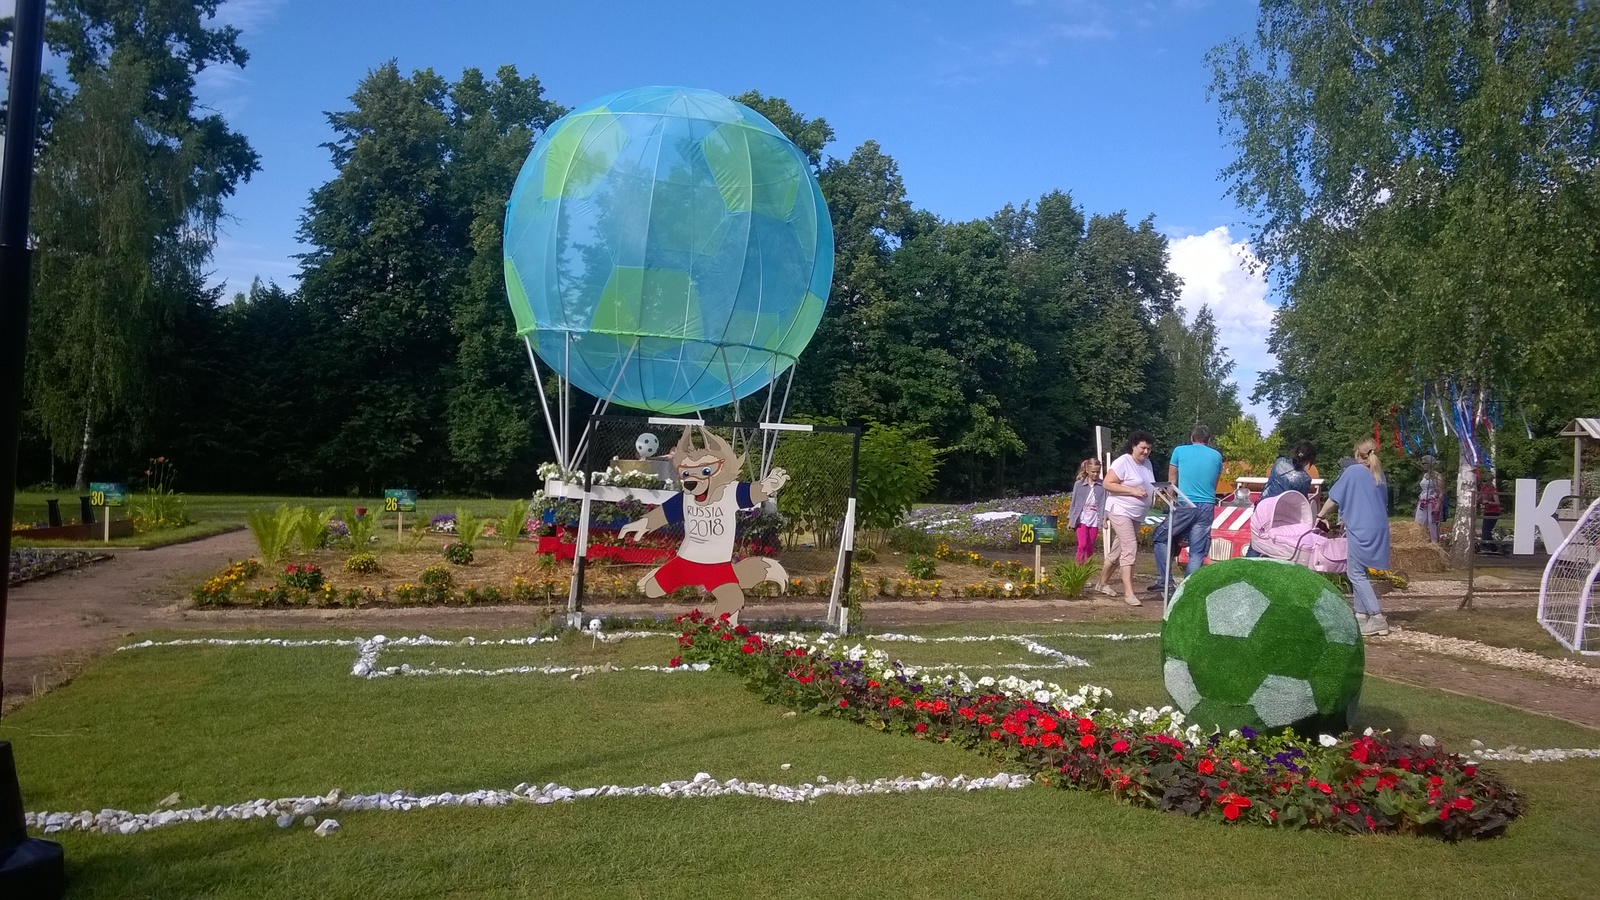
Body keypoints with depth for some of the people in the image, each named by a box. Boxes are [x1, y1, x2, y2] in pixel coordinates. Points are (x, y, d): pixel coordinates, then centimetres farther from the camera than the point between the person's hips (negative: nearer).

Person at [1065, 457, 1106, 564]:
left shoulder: (1102, 485, -1)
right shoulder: (1079, 484, 1)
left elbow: (1104, 503, 0)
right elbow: (1074, 502, 7)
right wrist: (1070, 520, 9)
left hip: (1094, 520, 1)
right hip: (1082, 519, -1)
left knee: (1090, 547, 8)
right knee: (1082, 545, -13)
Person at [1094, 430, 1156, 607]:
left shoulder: (1147, 463, 11)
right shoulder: (1122, 462, -13)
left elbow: (1148, 486, 23)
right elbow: (1107, 484, -17)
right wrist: (1132, 491, -22)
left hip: (1137, 515, 8)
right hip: (1120, 511, -8)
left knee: (1118, 550, 15)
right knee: (1130, 548, -17)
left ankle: (1102, 583, 29)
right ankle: (1128, 593, -19)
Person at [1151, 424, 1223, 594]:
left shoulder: (1180, 451, 4)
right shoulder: (1216, 456, 11)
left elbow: (1171, 481, 13)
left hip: (1185, 505, -3)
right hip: (1207, 507, 3)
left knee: (1161, 537, 13)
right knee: (1197, 553, 5)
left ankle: (1165, 581, 4)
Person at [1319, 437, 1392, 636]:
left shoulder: (1353, 471, -6)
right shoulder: (1380, 476, 15)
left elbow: (1334, 497, -2)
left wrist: (1321, 516, 14)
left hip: (1361, 530, -7)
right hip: (1378, 529, 8)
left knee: (1356, 574, -4)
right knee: (1359, 571, 16)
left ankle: (1377, 618, -11)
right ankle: (1361, 614, 17)